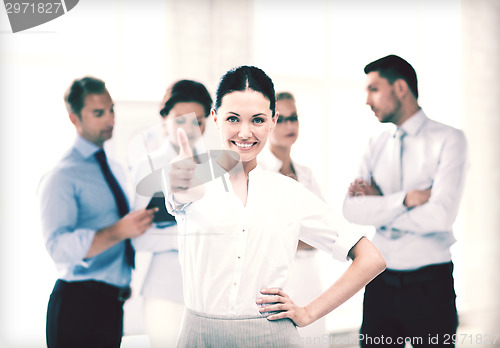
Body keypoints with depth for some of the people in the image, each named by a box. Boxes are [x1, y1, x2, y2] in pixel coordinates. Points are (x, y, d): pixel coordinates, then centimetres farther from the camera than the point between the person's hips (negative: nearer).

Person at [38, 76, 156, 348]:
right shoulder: (62, 177, -11)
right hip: (78, 305, -7)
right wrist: (120, 230, -32)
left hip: (112, 303, 7)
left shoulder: (115, 171, 15)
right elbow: (59, 246, -23)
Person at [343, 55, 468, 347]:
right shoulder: (377, 145, 9)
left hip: (429, 282, -4)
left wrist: (379, 203, -8)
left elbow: (441, 214, -18)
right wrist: (405, 199, -16)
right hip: (381, 283, 4)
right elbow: (352, 210, -3)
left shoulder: (448, 140, -6)